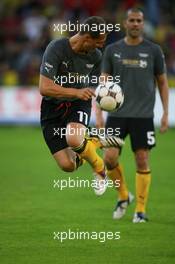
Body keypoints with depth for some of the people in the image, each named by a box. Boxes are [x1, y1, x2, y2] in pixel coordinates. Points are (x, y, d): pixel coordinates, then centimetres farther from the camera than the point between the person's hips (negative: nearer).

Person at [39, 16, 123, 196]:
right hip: (52, 107, -2)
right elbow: (44, 88, -26)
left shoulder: (95, 56, -5)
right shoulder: (56, 49, -21)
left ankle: (99, 169, -4)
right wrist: (76, 92, -34)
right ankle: (95, 142, 22)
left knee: (73, 140, -33)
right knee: (67, 166, -11)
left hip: (79, 104, 2)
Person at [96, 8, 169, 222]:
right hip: (117, 114, 1)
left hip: (143, 115, -1)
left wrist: (165, 113, 4)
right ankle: (123, 196, 16)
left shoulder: (153, 50, 3)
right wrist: (99, 114, -1)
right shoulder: (112, 50, 5)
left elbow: (162, 82, 10)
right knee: (110, 158, -8)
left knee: (142, 161, -3)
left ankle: (141, 209, 7)